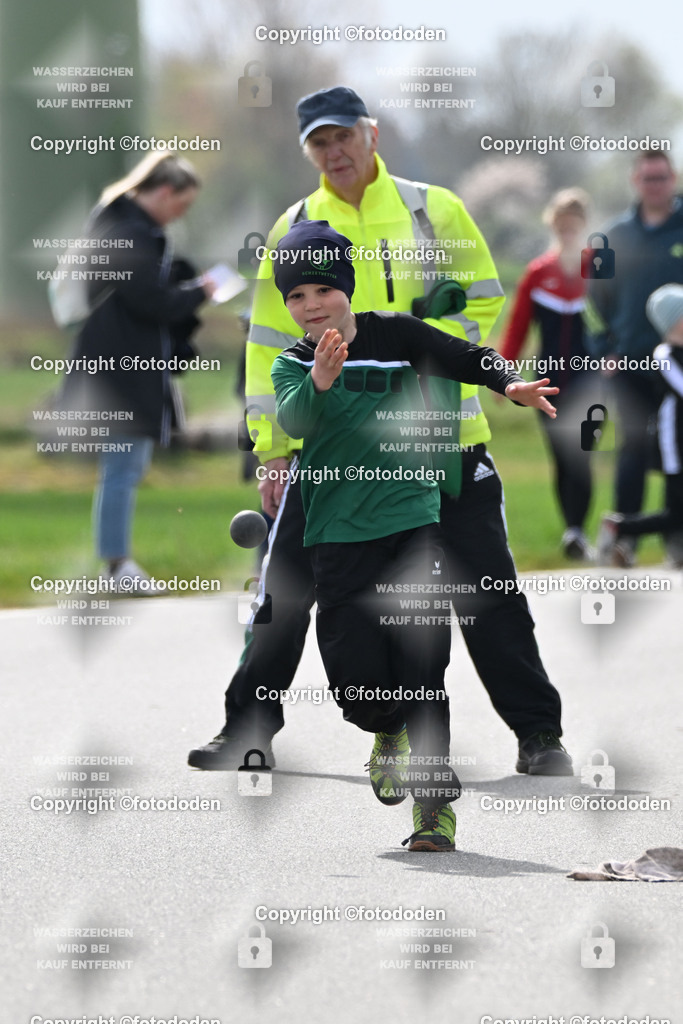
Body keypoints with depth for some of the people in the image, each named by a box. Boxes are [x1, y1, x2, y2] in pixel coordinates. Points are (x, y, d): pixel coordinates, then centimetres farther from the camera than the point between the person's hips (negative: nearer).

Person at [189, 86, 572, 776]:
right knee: (286, 587, 2)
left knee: (485, 589, -1)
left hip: (440, 432, -1)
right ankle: (248, 730, 15)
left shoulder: (434, 210, 3)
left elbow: (486, 302, 5)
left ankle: (538, 735, 7)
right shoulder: (294, 230, 7)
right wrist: (272, 448, 4)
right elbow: (270, 344, 9)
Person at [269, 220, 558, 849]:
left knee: (420, 671, -7)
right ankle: (390, 734, 27)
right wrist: (320, 382, -36)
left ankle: (437, 807, 1)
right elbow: (293, 420, -16)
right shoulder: (292, 366, 4)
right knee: (357, 682, -7)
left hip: (411, 522, -1)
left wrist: (511, 384, -18)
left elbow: (467, 359, 2)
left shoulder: (394, 336, 3)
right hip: (338, 536, 1)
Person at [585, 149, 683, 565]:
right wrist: (604, 348, 7)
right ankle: (624, 536, -1)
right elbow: (596, 295, 16)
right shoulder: (617, 236, 9)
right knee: (634, 446, -6)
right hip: (631, 361, 1)